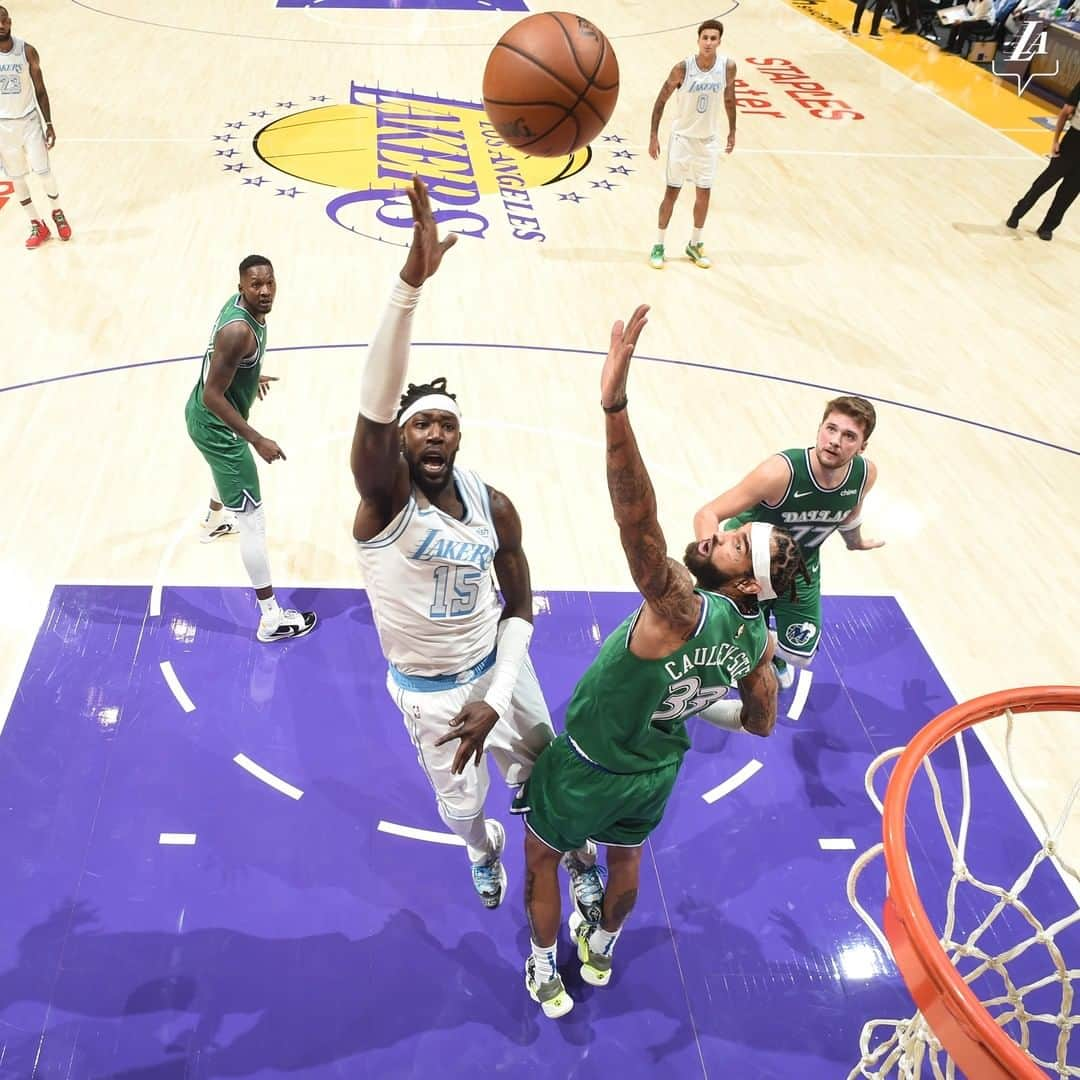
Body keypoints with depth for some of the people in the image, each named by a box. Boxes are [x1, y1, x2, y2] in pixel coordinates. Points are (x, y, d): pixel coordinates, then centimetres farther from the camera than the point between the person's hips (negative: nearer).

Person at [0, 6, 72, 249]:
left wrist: (49, 124, -2)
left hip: (29, 120, -1)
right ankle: (37, 225, 21)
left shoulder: (27, 51, -9)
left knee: (44, 171, -1)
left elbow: (40, 91, 0)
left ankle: (57, 213, 27)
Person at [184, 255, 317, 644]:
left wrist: (251, 377, 35)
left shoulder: (241, 303, -3)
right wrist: (257, 440, -31)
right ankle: (271, 618, -3)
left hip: (205, 416, 11)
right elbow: (213, 395, -31)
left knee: (230, 465, 42)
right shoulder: (239, 330, -33)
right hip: (215, 425, -11)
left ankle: (215, 521, 75)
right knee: (254, 521, -7)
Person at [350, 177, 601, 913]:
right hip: (426, 689, -2)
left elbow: (520, 609, -4)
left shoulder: (494, 506, -15)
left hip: (498, 667, 2)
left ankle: (577, 855, 49)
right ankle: (485, 851, 55)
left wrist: (497, 698, -17)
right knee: (461, 804, 17)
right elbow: (375, 401, -46)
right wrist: (411, 282, -59)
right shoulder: (384, 499, -26)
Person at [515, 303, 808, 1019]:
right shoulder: (759, 641, -14)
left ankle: (546, 970, 42)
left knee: (542, 855, 23)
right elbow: (761, 725, 3)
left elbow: (638, 521, -57)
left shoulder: (684, 609, -38)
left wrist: (614, 405, -67)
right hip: (657, 770, 6)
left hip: (587, 769, -6)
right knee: (626, 859, 33)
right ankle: (601, 950, 58)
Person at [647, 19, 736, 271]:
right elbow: (661, 100, -9)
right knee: (672, 192, 1)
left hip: (709, 140, 3)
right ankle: (659, 246, 13)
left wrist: (732, 131, 11)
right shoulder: (683, 68, -19)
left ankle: (695, 245, 24)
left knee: (704, 194, 8)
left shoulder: (728, 67, -10)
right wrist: (653, 136, -13)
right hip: (682, 137, -3)